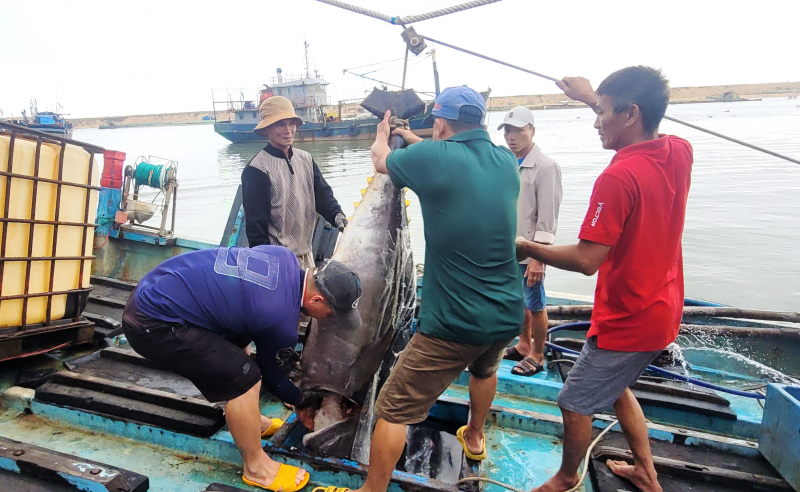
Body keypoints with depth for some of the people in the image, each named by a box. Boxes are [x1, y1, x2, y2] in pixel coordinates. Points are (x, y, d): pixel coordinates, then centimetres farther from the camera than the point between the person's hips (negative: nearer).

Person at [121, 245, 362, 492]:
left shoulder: (286, 258, -1)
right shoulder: (281, 318, -20)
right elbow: (273, 374, -1)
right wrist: (304, 401, 18)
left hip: (155, 288, 9)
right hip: (151, 324, -9)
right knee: (243, 378, -11)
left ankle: (248, 420, 37)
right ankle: (257, 467, 9)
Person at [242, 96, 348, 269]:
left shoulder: (305, 159, 7)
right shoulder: (257, 169, -13)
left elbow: (323, 195, 5)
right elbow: (255, 224, -13)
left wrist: (336, 215, -16)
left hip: (306, 254, 7)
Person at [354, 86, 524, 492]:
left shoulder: (433, 158, -13)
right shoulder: (505, 161, 3)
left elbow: (380, 161, 8)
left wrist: (382, 134, 29)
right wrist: (418, 142, 34)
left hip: (453, 322, -7)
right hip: (508, 316, 7)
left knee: (393, 410, 8)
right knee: (484, 368, 37)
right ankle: (474, 438, 58)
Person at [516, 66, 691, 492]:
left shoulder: (618, 177, -28)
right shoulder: (679, 153, -2)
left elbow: (587, 260, -29)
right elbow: (644, 129, 22)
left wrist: (528, 248, -14)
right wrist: (593, 98, 25)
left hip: (627, 321, -9)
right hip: (662, 312, 9)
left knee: (575, 403, 12)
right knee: (615, 386, 29)